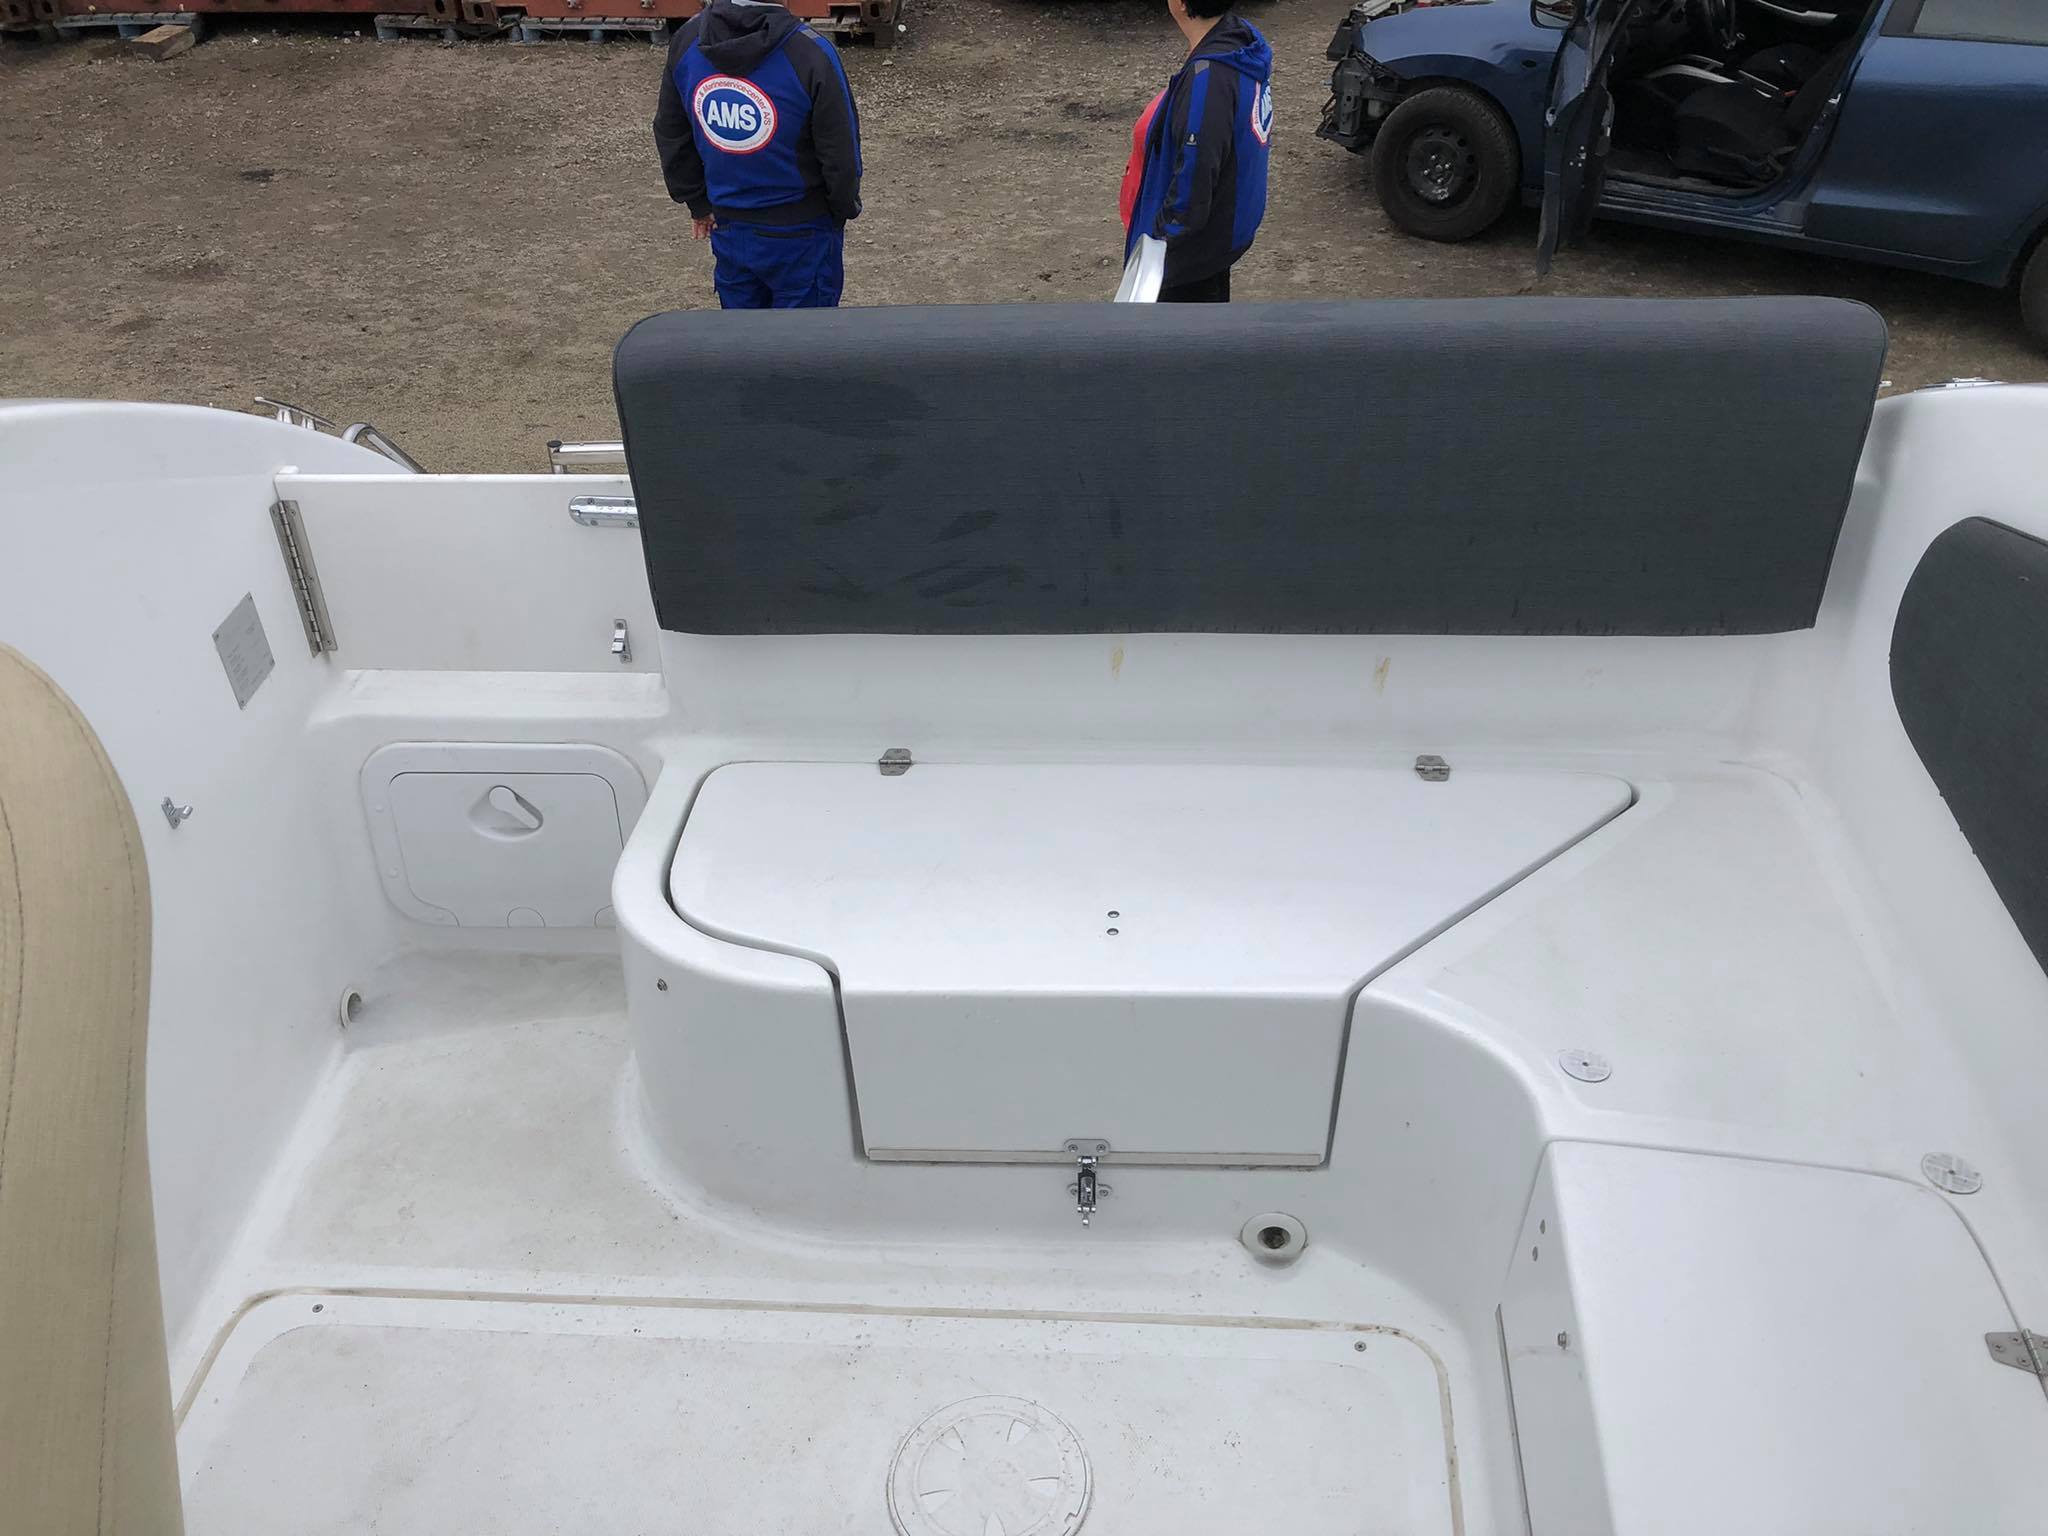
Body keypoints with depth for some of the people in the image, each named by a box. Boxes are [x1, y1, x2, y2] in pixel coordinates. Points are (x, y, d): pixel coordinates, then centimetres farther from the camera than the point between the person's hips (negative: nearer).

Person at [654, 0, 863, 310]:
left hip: (728, 229, 5)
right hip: (800, 234, -4)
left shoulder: (686, 40, -6)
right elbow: (841, 152, -13)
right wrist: (845, 209, 7)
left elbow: (670, 135, 7)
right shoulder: (812, 54, -23)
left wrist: (697, 202, 20)